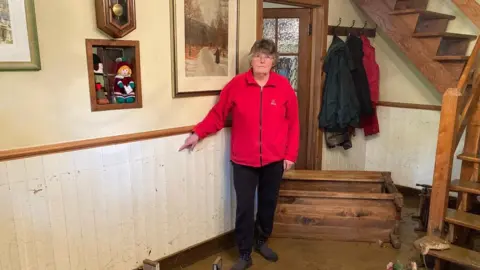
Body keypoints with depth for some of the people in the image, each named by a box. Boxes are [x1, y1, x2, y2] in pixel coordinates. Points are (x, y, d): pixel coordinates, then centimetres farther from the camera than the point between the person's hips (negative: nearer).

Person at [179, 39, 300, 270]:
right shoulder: (236, 85, -7)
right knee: (244, 207, 4)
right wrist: (198, 133, -9)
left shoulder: (284, 86, -4)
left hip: (274, 159, 2)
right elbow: (217, 114, -1)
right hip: (243, 160, -1)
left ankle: (261, 241, 42)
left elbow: (293, 123, 0)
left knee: (268, 203, 17)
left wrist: (290, 154, -1)